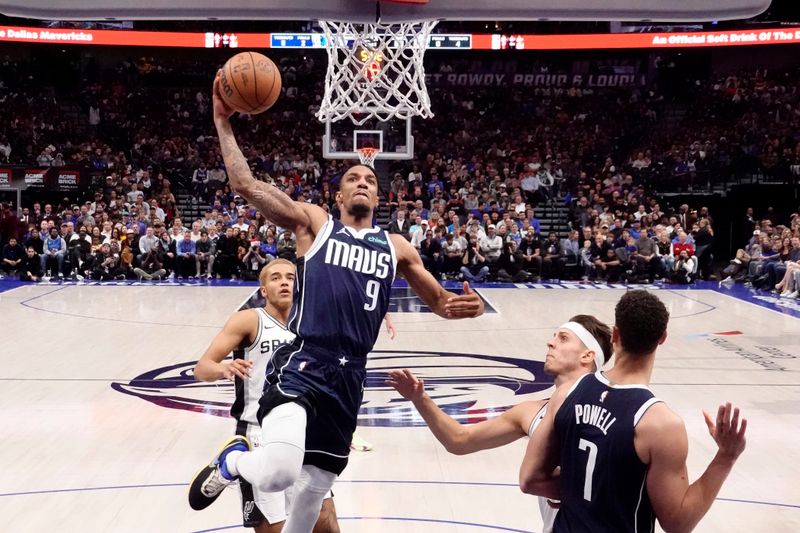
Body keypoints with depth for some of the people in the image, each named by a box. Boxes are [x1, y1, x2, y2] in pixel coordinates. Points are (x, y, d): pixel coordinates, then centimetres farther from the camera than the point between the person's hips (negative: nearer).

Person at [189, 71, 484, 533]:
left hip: (349, 377, 4)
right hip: (301, 367, -4)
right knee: (279, 473, -27)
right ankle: (232, 460, 10)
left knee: (313, 491, 12)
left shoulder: (396, 247, 16)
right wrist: (223, 122, -5)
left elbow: (439, 300, 23)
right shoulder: (314, 222, 6)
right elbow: (246, 185, -2)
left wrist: (463, 306, 0)